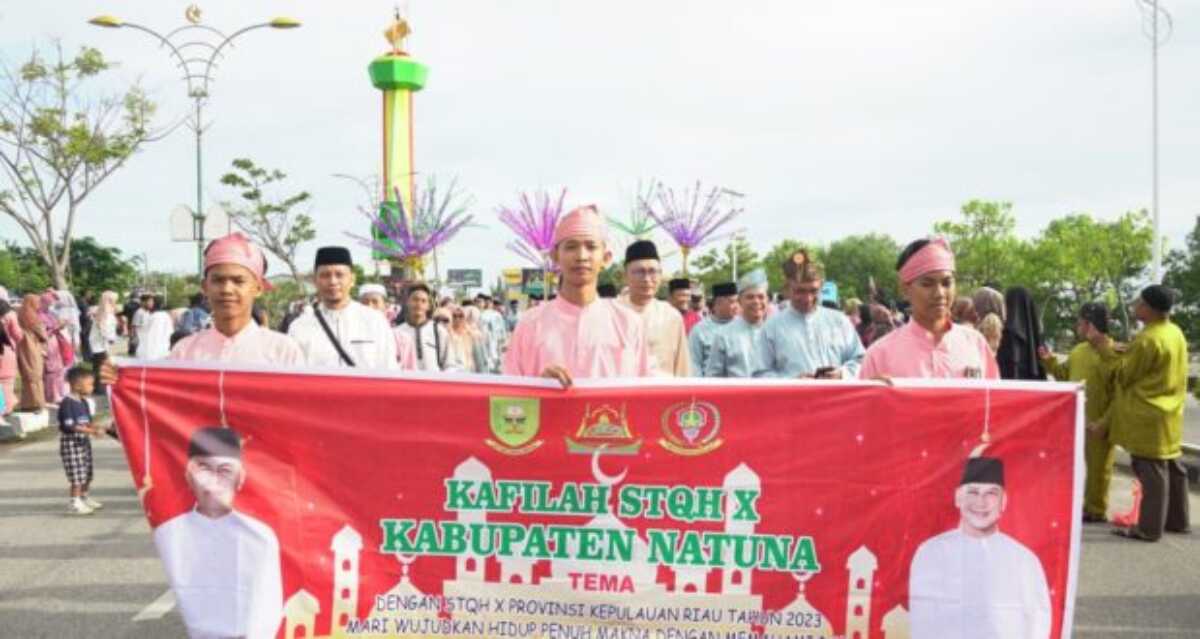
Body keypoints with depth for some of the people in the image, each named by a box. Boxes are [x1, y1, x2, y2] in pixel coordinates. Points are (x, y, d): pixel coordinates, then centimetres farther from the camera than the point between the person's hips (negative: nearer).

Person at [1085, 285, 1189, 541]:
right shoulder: (1175, 332, 9)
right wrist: (1110, 346, 13)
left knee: (1151, 471, -4)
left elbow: (1123, 374, -14)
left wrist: (1102, 345, -11)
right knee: (1171, 467, 16)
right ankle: (1177, 520, 26)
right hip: (1169, 413, 9)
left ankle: (1149, 527, 1)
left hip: (1148, 416, -9)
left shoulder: (1148, 340, -22)